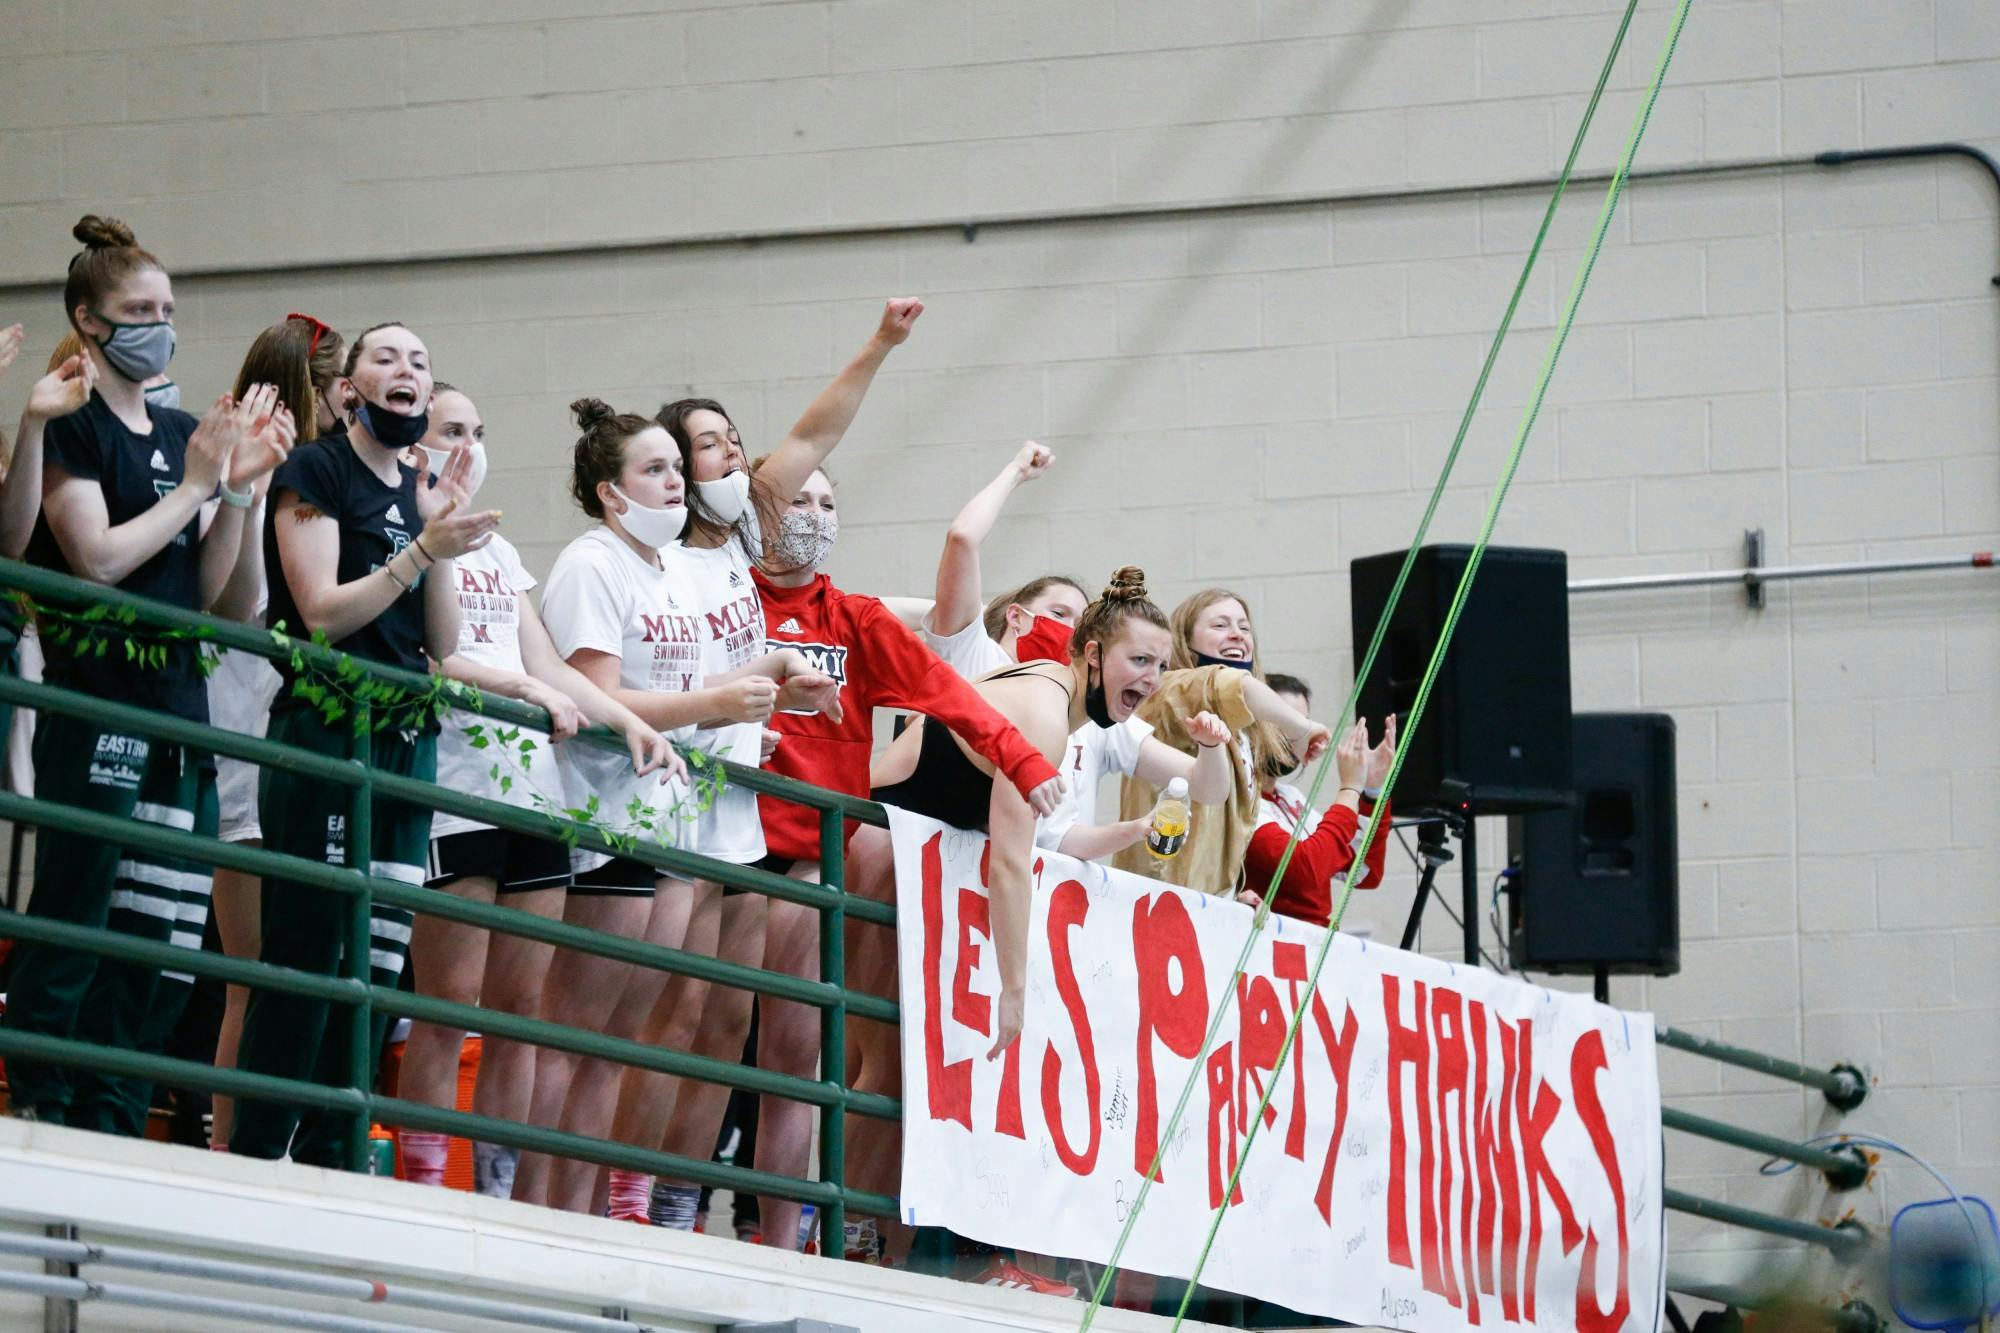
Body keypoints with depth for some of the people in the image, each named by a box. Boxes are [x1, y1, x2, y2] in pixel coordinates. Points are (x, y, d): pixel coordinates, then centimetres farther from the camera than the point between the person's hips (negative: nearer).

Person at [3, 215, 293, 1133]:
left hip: (177, 705, 7)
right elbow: (97, 556, -15)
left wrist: (240, 488, 1)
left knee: (166, 936, 6)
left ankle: (109, 1128, 12)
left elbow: (208, 588, 13)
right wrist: (198, 485, -9)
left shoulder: (182, 435, 16)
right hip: (93, 703, -7)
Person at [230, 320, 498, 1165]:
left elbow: (444, 644, 9)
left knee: (378, 964, 3)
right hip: (325, 736, -7)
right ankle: (255, 1157, -8)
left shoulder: (429, 493, 17)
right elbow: (322, 611, -11)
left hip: (406, 741, 7)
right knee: (304, 958, -10)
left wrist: (441, 535, -3)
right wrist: (423, 549, -18)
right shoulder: (315, 472, -1)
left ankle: (327, 1161, 7)